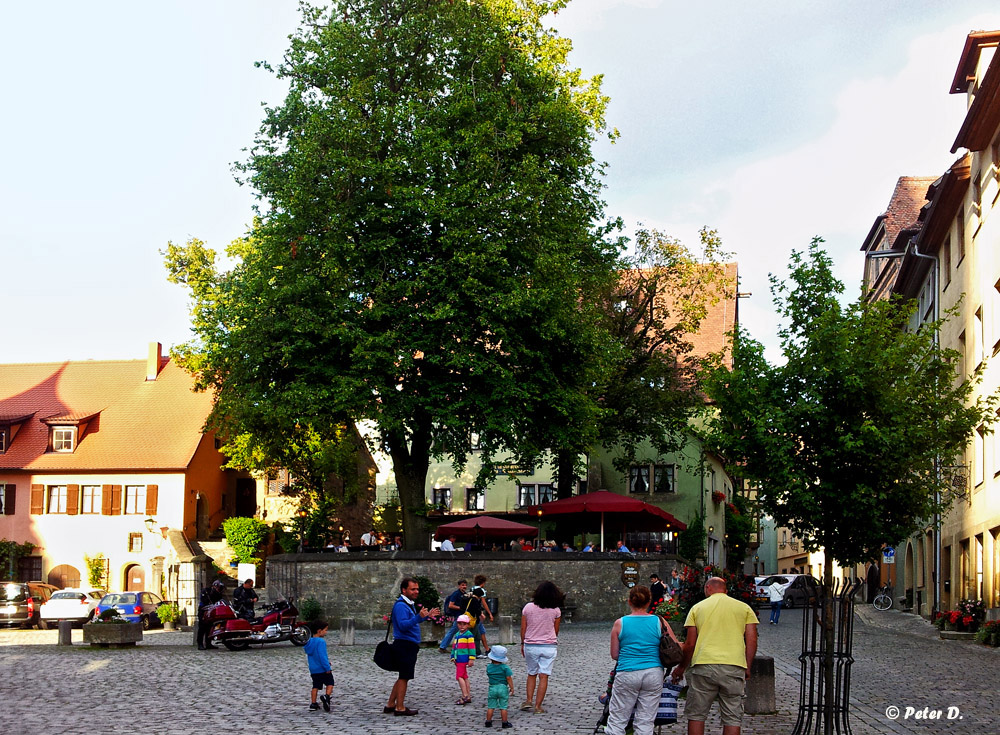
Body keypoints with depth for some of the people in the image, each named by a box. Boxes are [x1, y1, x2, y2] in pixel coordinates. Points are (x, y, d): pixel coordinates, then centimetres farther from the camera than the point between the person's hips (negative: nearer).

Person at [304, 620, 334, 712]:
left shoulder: (309, 642, 10)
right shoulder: (321, 642, -17)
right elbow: (322, 656, -23)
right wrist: (327, 667, -21)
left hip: (313, 670, 7)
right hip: (322, 669, -7)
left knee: (315, 686, 12)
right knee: (330, 683, 8)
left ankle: (313, 704, 9)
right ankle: (326, 696, -15)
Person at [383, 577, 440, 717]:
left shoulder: (410, 604, 15)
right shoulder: (400, 605, -17)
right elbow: (403, 625, -28)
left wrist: (427, 615, 22)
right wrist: (419, 617, -39)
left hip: (409, 646, 10)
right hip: (404, 645, -10)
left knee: (403, 677, 15)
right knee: (404, 677, -5)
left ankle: (390, 705, 21)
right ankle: (400, 708, 0)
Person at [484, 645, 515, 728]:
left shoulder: (489, 667, -2)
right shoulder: (505, 667, -9)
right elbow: (509, 678, -10)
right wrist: (512, 688, -3)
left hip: (492, 688, 2)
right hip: (503, 688, -2)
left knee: (490, 707, 10)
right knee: (503, 707, 3)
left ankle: (488, 722, 13)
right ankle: (504, 723, 6)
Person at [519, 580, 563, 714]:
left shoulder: (528, 607, -4)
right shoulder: (556, 611, -5)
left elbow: (523, 629, 2)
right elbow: (556, 631, 3)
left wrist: (523, 644, 14)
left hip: (530, 646, 1)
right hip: (549, 646, -1)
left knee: (531, 674, 17)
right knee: (544, 676, 2)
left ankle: (529, 701, 8)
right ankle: (537, 706, 0)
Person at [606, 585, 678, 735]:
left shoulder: (620, 623, 1)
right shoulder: (659, 622, 1)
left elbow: (614, 655, 5)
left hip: (627, 675, -1)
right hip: (654, 674, 1)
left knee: (617, 721, 5)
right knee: (645, 722, 7)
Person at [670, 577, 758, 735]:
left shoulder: (697, 608, 12)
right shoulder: (744, 608, 13)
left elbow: (690, 644, 9)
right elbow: (752, 641, 6)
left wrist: (681, 667, 21)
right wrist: (747, 668, 13)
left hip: (703, 665, 0)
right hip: (734, 666, 0)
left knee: (696, 715, 9)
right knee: (732, 718, 5)